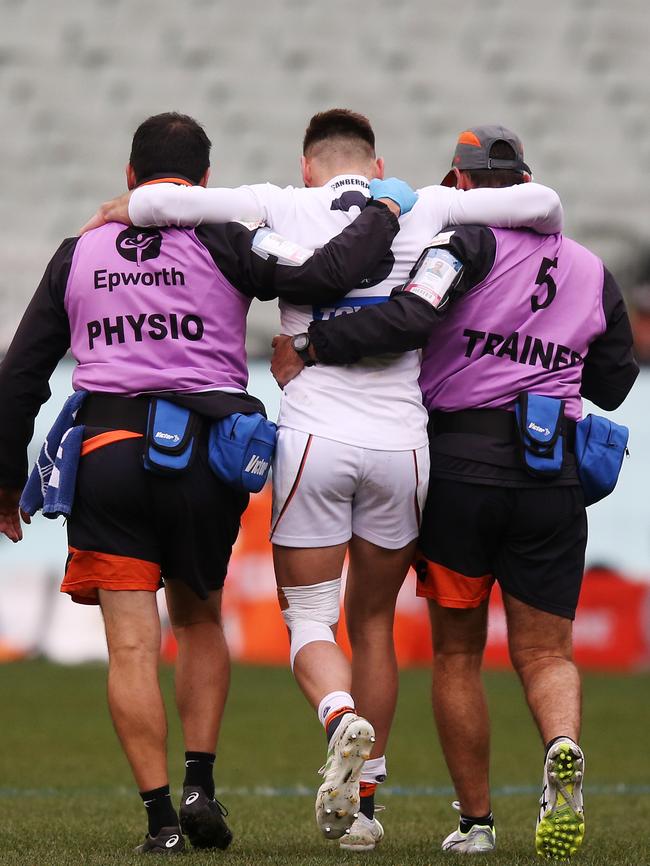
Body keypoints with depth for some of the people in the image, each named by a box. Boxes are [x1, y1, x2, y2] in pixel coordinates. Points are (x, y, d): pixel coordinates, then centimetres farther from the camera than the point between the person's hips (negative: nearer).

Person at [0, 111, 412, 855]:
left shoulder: (80, 253, 12)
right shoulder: (220, 244, 1)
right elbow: (325, 276, -11)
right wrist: (383, 215, 7)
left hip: (107, 451, 0)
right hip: (205, 455, 0)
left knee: (132, 646, 0)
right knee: (198, 619, 20)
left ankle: (160, 815, -7)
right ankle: (199, 785, 9)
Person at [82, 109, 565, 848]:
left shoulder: (286, 209, 2)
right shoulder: (423, 210, 7)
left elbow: (161, 202, -7)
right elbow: (542, 203, 9)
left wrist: (123, 209, 15)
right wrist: (546, 247, 31)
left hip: (314, 440, -2)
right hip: (400, 444, 2)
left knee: (310, 623, 6)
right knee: (373, 624, 17)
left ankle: (343, 722, -25)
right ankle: (364, 803, 17)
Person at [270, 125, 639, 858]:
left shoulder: (470, 242, -4)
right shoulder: (592, 272, 12)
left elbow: (412, 319, -21)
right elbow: (613, 385, 21)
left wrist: (311, 350, -14)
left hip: (460, 466, -3)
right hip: (553, 476, 3)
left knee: (457, 654, 10)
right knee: (544, 654, 7)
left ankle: (475, 820, 11)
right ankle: (563, 748, -24)